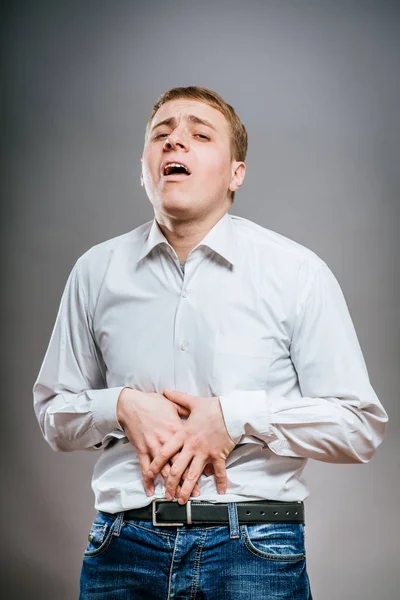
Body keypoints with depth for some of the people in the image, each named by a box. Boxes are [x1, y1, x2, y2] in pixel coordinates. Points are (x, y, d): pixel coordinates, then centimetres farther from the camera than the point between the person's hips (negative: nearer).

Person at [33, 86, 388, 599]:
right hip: (124, 549, 2)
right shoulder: (97, 270, 6)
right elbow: (53, 412, 12)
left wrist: (236, 417, -14)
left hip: (256, 554, -2)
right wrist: (122, 406, -8)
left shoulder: (298, 273, -1)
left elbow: (362, 427, -3)